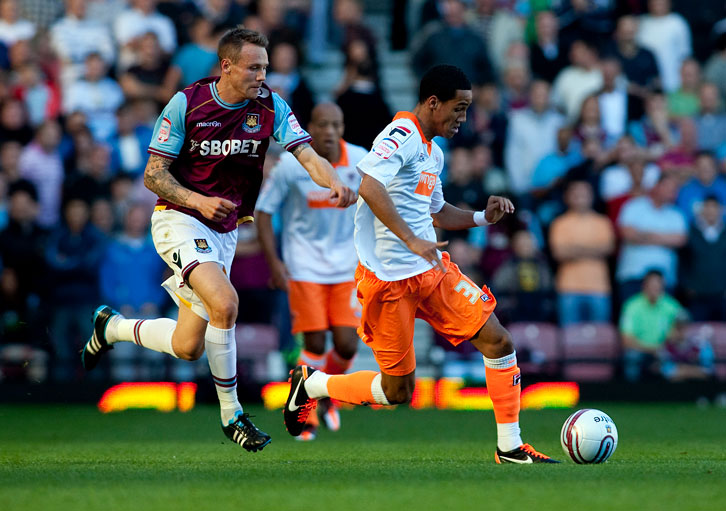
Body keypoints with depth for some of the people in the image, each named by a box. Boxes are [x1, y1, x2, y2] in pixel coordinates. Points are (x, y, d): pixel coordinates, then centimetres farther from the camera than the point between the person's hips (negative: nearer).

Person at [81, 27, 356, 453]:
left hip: (225, 231, 5)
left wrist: (333, 182, -37)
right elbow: (153, 175, -9)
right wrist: (199, 200, -25)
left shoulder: (270, 106, -4)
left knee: (187, 348, 6)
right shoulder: (187, 103, -12)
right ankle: (231, 413, -16)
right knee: (224, 301, -29)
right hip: (179, 221, -5)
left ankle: (112, 327, 35)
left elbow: (306, 153, -15)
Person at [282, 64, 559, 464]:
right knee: (398, 390, -2)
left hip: (432, 269, 9)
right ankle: (311, 385, 21)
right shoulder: (401, 136, -14)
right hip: (389, 278, -9)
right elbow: (370, 187, -30)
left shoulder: (434, 153, 17)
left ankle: (510, 447, 5)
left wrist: (482, 217, 13)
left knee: (497, 341, -3)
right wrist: (412, 241, -32)